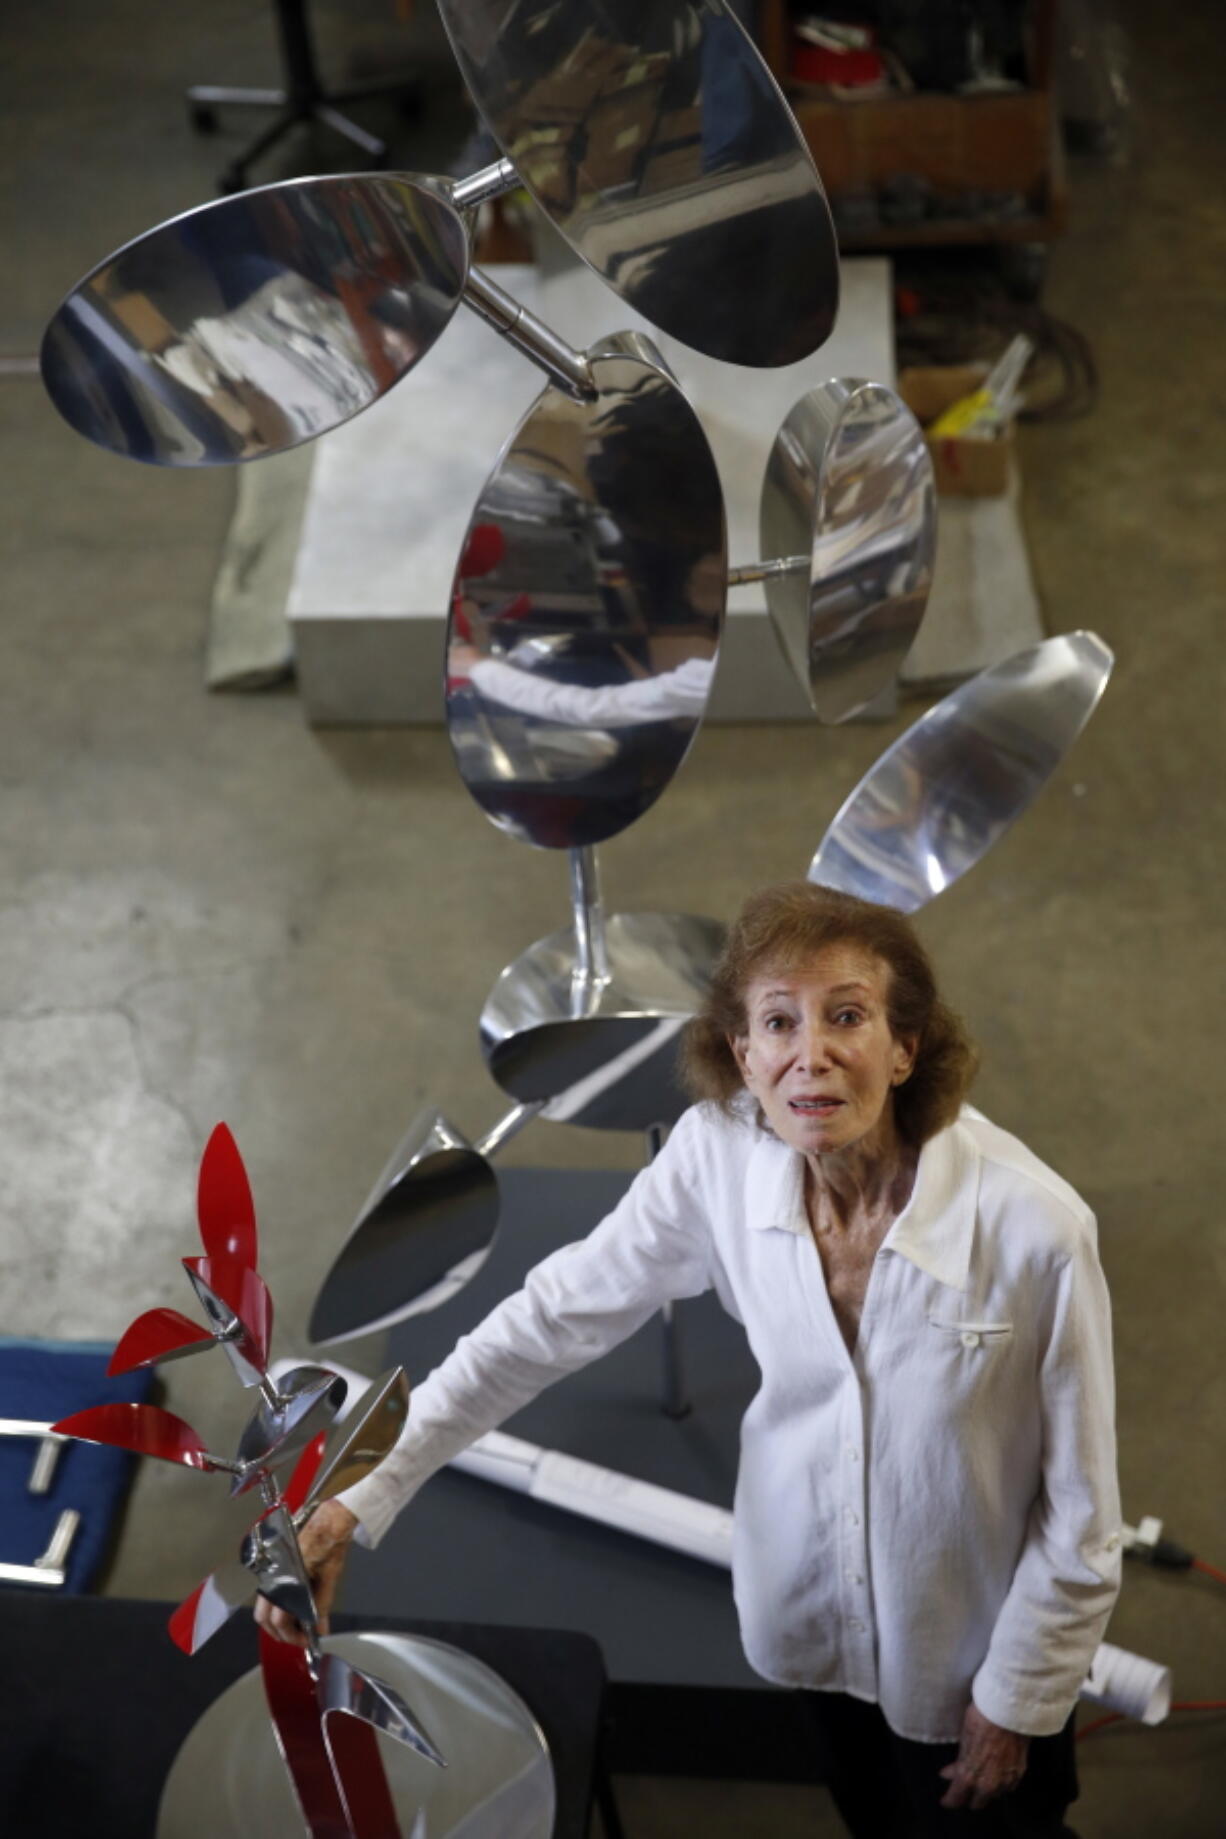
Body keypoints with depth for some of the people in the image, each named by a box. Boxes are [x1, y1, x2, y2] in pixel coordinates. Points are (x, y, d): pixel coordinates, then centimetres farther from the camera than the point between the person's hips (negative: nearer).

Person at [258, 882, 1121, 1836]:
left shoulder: (1032, 1224, -34)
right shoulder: (719, 1157, -24)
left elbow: (1080, 1511, -20)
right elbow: (554, 1316, -14)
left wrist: (1017, 1701, -9)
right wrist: (363, 1495, -18)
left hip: (978, 1639, -3)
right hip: (820, 1601, 4)